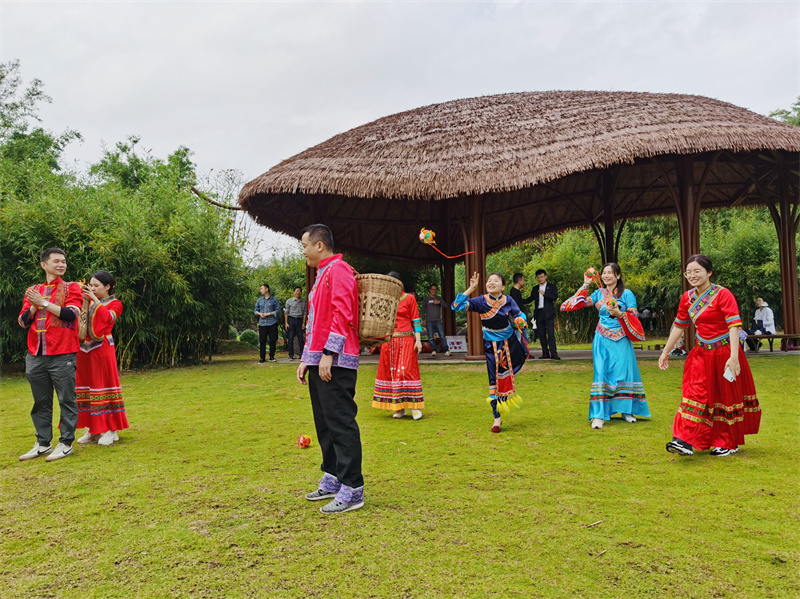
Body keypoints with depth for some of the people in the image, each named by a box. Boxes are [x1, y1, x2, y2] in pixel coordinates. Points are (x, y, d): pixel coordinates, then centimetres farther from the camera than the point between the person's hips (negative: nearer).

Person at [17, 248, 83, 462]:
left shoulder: (71, 288, 4)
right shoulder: (32, 291, 15)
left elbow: (71, 314, -13)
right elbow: (23, 321, 11)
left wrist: (44, 302, -11)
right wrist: (34, 306, -6)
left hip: (62, 356, -4)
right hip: (35, 356, 5)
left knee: (67, 400, 0)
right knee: (40, 402, 10)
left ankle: (65, 443, 7)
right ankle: (42, 443, 20)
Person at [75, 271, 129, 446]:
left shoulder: (114, 303, 3)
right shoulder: (87, 302, 16)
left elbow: (108, 317, -18)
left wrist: (95, 300, -13)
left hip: (102, 350, -5)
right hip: (84, 349, 5)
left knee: (104, 385, -3)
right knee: (86, 385, 7)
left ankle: (110, 430, 4)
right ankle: (92, 429, 17)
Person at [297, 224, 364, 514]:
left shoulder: (339, 270, -8)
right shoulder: (321, 276, 23)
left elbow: (342, 314, -19)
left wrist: (328, 353, -23)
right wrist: (306, 359, 20)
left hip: (336, 362, -10)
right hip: (319, 362, 10)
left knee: (341, 423, -7)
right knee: (324, 423, 14)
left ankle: (352, 490, -2)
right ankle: (332, 480, 25)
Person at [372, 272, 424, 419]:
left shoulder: (409, 298, 3)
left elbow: (415, 320, 1)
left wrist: (418, 340, -5)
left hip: (406, 340, -4)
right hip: (388, 341, 4)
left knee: (406, 371, -9)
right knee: (390, 372, 2)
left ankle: (414, 406, -1)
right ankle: (398, 408, 9)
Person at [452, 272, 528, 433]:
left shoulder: (508, 301, -7)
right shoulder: (481, 301, -11)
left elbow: (520, 317, 5)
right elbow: (458, 305, -20)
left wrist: (520, 321, -18)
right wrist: (471, 289, -24)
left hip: (509, 343, 1)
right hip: (492, 346, -1)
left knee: (507, 376, 6)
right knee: (495, 380, 1)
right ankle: (497, 419, 8)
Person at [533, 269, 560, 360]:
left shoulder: (551, 287, 6)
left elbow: (555, 297, -7)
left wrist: (544, 294, -15)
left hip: (548, 313, -4)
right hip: (539, 313, 4)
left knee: (551, 333, -10)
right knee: (541, 334, 3)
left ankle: (553, 354, -12)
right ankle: (545, 354, 8)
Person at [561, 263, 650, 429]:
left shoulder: (627, 294, 0)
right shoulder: (599, 294, 8)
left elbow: (634, 317, -3)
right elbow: (579, 303, 0)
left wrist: (620, 314, -19)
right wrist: (586, 285, -1)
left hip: (621, 341, -1)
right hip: (603, 341, 1)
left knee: (624, 372, 0)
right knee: (601, 374, -5)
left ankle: (626, 410, 18)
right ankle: (599, 415, -6)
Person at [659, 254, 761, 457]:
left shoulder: (723, 295, -14)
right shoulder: (687, 298, 3)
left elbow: (734, 326, -21)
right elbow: (679, 325, 11)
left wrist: (734, 356, -30)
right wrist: (666, 352, 12)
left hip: (725, 354, -5)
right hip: (701, 354, 5)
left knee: (727, 398, 7)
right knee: (696, 394, -3)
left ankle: (729, 444, 21)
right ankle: (686, 441, -4)